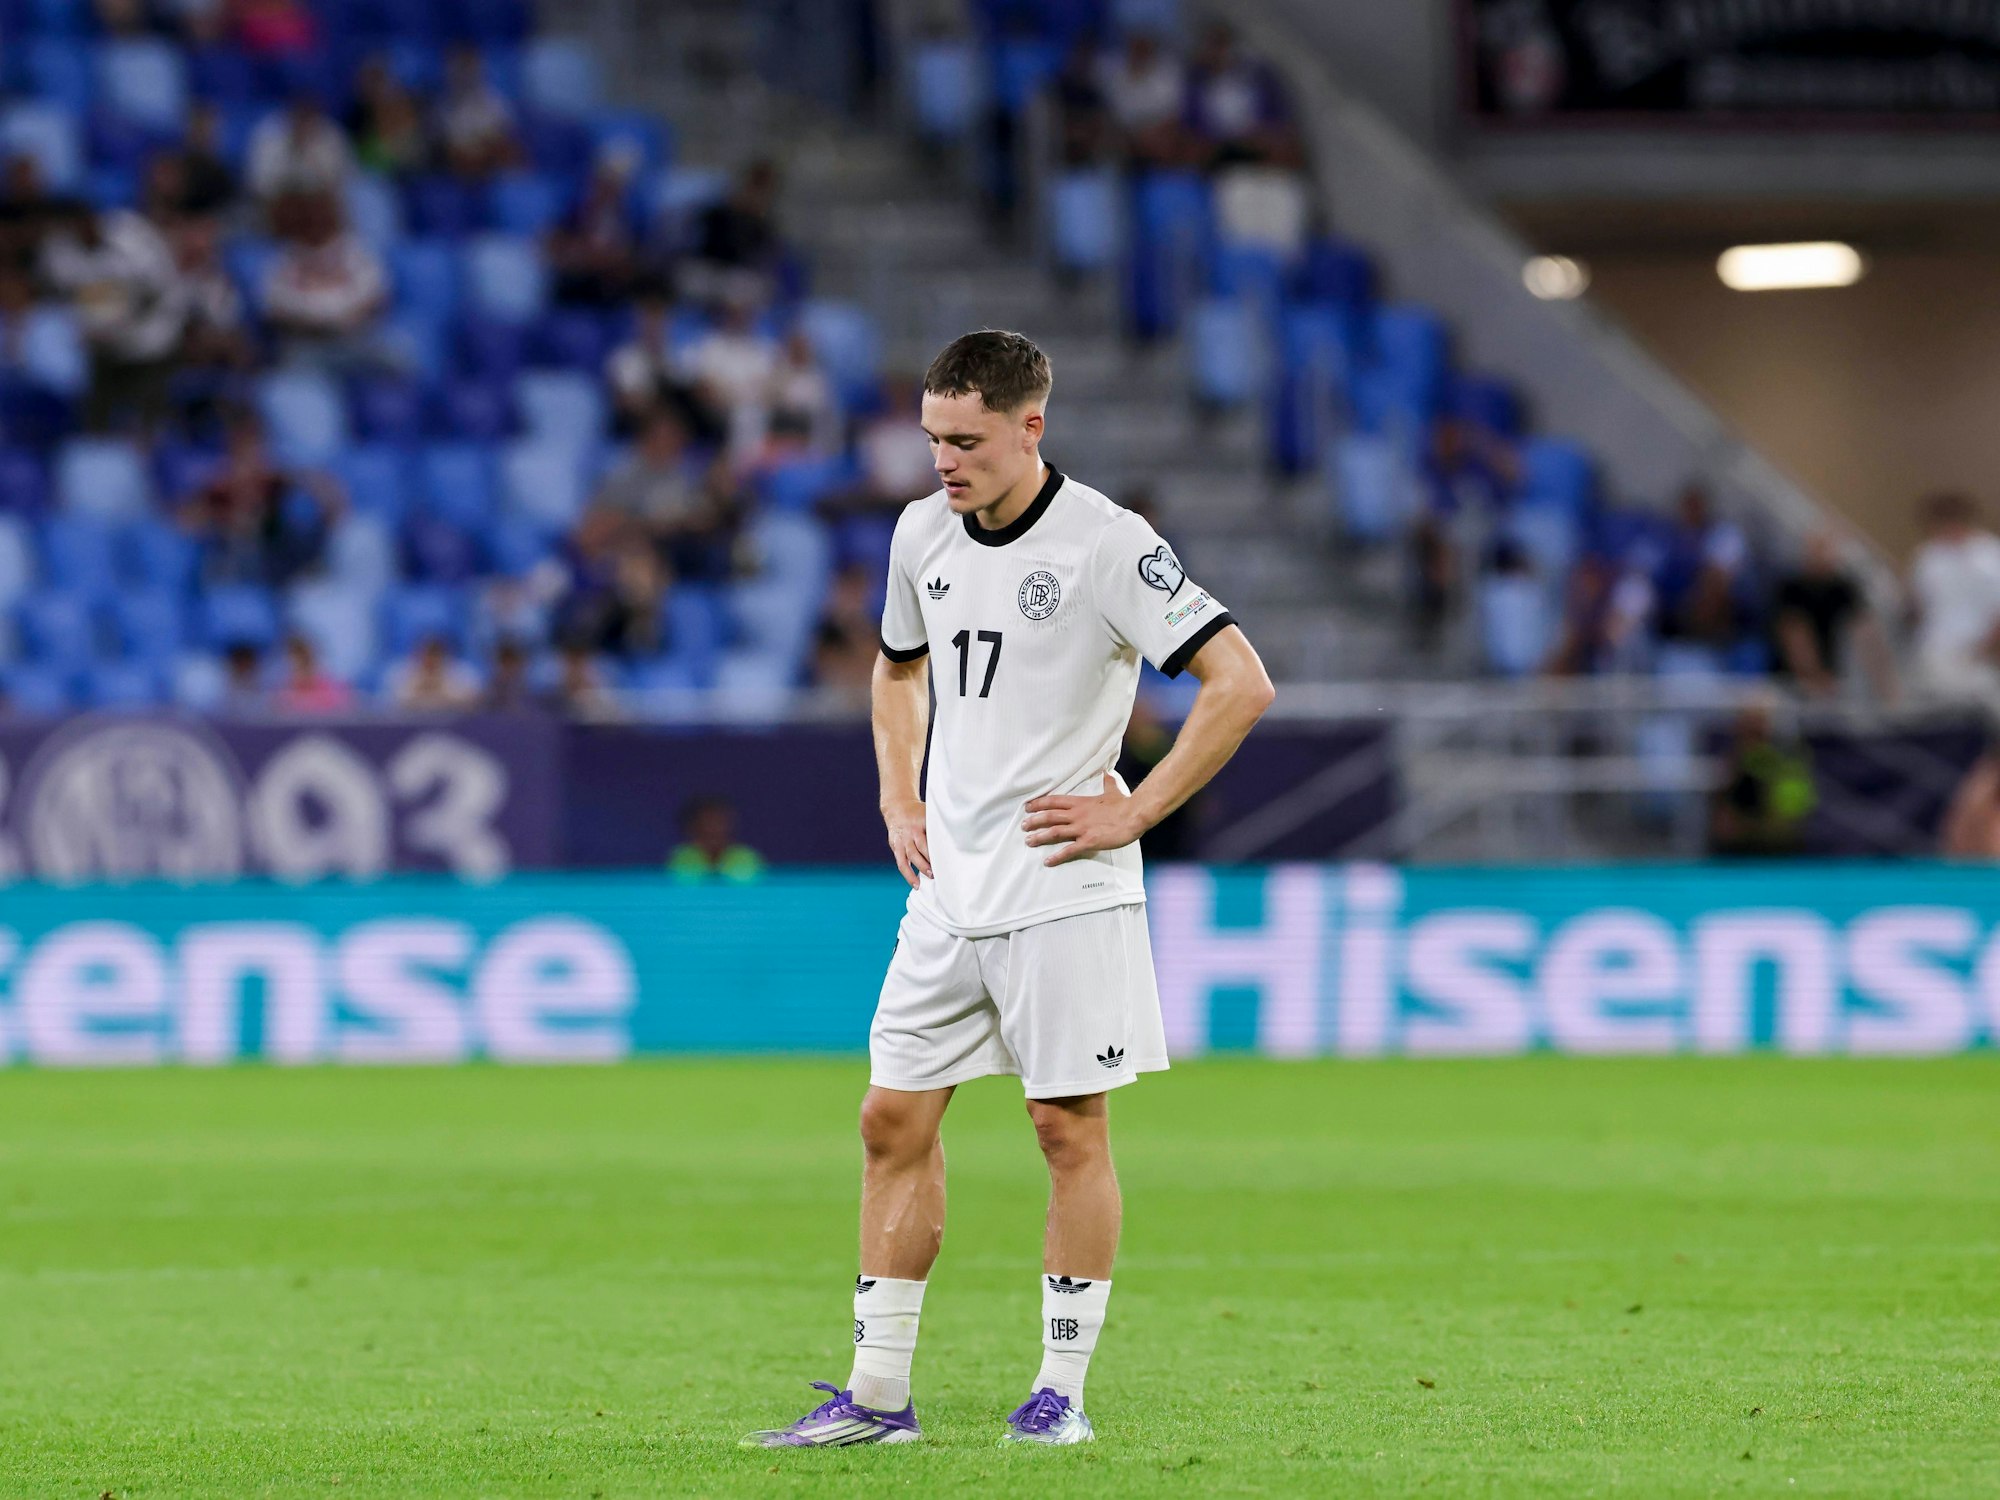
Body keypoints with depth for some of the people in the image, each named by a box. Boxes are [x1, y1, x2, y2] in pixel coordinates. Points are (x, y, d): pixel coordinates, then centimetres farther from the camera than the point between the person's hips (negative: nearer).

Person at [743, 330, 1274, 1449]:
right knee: (896, 1119, 4)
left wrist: (1135, 812, -14)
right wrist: (899, 800, 15)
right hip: (948, 887, 6)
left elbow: (1242, 683, -15)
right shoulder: (925, 533, 8)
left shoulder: (1105, 543, -12)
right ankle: (879, 1394, 9)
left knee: (1070, 1126, -2)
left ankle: (1064, 1390, 7)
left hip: (1064, 889, -6)